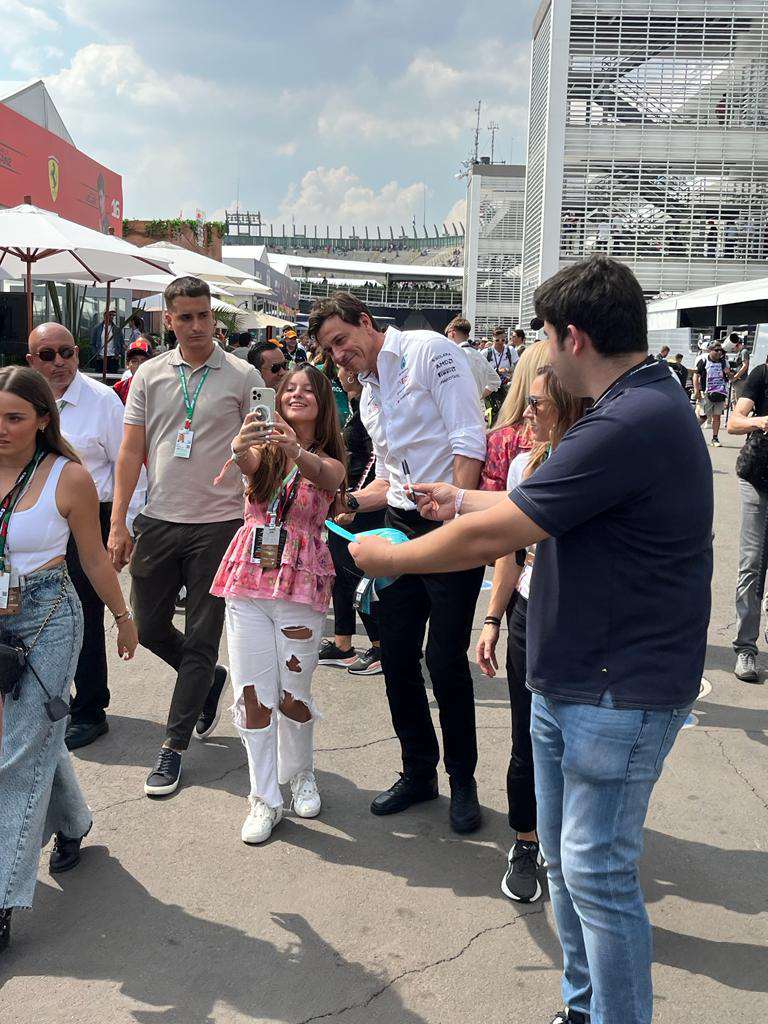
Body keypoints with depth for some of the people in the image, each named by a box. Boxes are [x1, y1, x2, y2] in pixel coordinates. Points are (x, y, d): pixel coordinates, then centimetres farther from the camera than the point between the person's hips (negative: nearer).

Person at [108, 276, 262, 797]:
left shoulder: (243, 376, -2)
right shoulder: (149, 375, 6)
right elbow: (132, 452, 6)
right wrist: (118, 524, 0)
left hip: (219, 524, -3)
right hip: (159, 521, 4)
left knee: (201, 639, 3)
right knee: (148, 626, 11)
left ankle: (174, 747, 15)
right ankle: (210, 678, 38)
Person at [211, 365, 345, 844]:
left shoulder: (330, 460, 5)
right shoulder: (264, 447, 7)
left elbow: (325, 477, -20)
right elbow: (247, 464, -17)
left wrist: (296, 451, -41)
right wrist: (240, 447, -41)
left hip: (301, 585, -1)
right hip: (249, 578, 1)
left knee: (293, 695, 6)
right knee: (252, 693, 2)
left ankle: (301, 773, 34)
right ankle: (265, 799, 16)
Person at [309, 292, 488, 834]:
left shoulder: (429, 351, -7)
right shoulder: (368, 395, 18)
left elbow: (469, 442, -16)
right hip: (403, 526, 8)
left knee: (445, 658, -4)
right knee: (396, 654, 8)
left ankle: (462, 780, 18)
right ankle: (418, 772, 27)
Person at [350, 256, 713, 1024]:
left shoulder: (632, 422, -24)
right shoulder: (644, 405, 11)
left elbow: (494, 536, -23)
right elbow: (538, 508, 21)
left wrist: (390, 557, -9)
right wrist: (462, 500, 25)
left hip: (618, 693, -10)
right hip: (567, 679, 10)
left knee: (598, 872, 2)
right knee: (565, 858, 19)